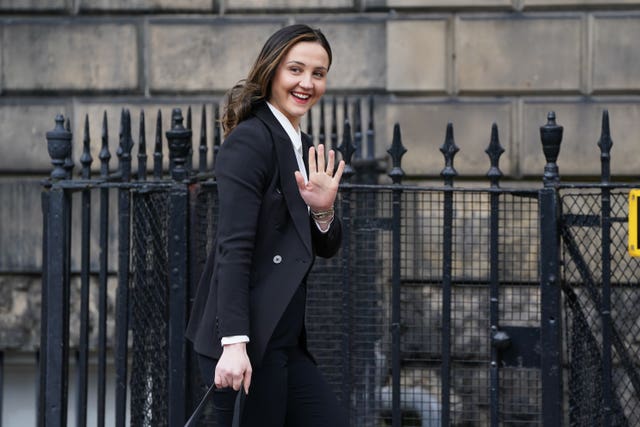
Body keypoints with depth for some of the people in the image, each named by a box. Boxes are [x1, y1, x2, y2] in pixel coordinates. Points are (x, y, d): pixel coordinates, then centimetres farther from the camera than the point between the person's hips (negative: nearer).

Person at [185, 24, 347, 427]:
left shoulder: (305, 149, 16)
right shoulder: (250, 141, -10)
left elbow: (326, 248, 20)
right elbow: (233, 246, -18)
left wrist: (324, 210, -3)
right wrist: (234, 344, -25)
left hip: (285, 341, 9)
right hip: (248, 341, -9)